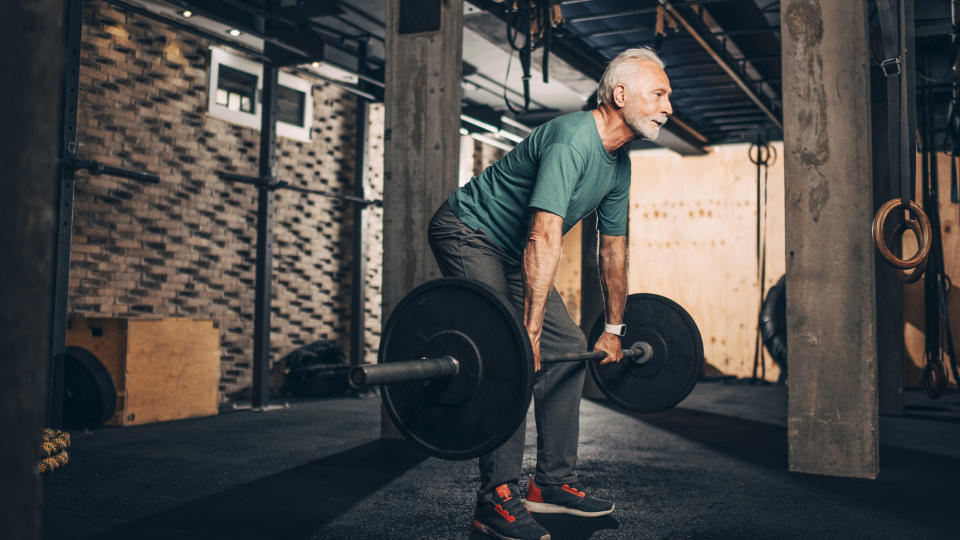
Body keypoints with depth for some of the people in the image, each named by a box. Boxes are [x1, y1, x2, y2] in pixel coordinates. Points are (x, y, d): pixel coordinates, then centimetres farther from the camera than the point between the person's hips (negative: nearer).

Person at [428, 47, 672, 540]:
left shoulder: (618, 165, 3)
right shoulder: (571, 139, -27)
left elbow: (613, 249, 11)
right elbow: (544, 238, -37)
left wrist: (613, 329, 13)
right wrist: (530, 332, -42)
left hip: (510, 250, 10)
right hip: (467, 234, -10)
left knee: (569, 348, 4)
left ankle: (553, 483, 10)